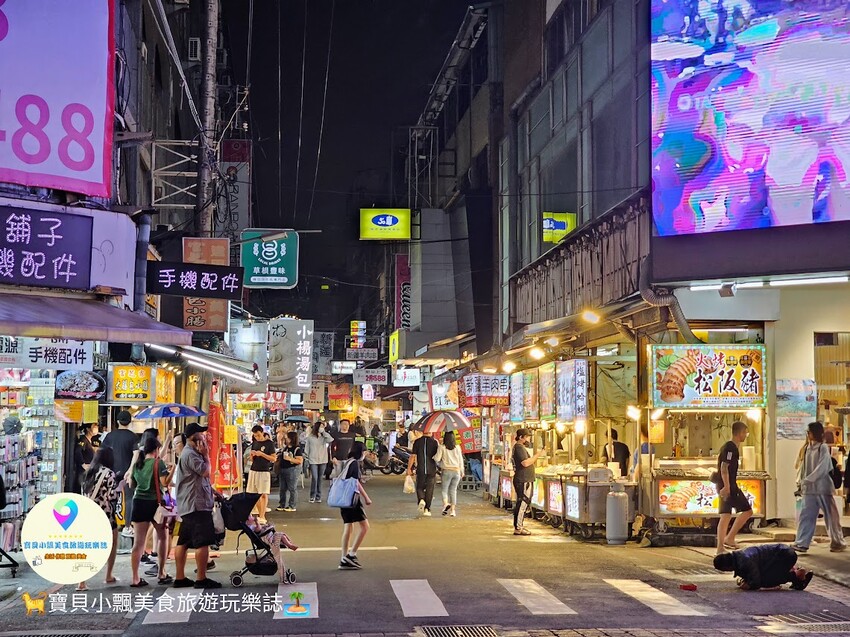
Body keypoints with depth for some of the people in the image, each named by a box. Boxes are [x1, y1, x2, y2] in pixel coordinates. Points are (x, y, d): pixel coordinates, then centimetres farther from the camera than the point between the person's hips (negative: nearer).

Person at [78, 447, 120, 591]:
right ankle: (109, 576, 26)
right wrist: (120, 486, 4)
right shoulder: (109, 474, -8)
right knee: (112, 544, 19)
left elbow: (85, 494, 11)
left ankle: (82, 582, -10)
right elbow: (112, 496, -12)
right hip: (105, 515, -5)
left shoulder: (89, 473, 12)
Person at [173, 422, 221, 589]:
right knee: (203, 542, -9)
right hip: (197, 505, -11)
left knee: (183, 542, 10)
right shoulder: (191, 454, -14)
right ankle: (201, 579, -8)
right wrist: (206, 455, -8)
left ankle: (180, 578, 14)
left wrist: (212, 491, 20)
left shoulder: (190, 453, 21)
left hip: (187, 506, 11)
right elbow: (205, 472, -19)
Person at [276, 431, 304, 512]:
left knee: (292, 488, -1)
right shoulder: (285, 447, 12)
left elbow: (300, 460, -19)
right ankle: (282, 505, 22)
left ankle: (292, 506, 5)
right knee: (283, 488, 13)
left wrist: (289, 459, -21)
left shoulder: (297, 449, -11)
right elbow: (280, 456, 28)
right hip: (283, 469, 8)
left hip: (292, 469, -8)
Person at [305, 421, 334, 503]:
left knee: (319, 479, 8)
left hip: (323, 461, 2)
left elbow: (331, 440, -19)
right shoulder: (310, 437, 0)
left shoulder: (324, 437, 2)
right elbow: (307, 449, 5)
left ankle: (318, 496, 17)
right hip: (313, 461, -2)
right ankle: (312, 496, 4)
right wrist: (306, 459, 3)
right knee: (314, 478, -10)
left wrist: (324, 432, -14)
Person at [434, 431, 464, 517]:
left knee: (444, 490, 4)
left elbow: (437, 459, -8)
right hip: (456, 471, 3)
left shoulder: (442, 447, -6)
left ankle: (445, 504, -22)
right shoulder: (457, 447, 3)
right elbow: (460, 460, 9)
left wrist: (434, 457, 14)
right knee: (453, 490, 9)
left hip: (447, 471, -3)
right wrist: (462, 471, 19)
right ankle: (453, 510, 5)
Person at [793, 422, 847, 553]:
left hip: (823, 488, -6)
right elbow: (803, 467, 13)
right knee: (806, 515, -1)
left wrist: (806, 480, -19)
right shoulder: (806, 448, 11)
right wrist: (799, 483, 4)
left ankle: (838, 542, 15)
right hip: (809, 489, 6)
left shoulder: (823, 448, -8)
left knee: (831, 516, 4)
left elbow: (822, 468, -16)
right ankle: (802, 543, -3)